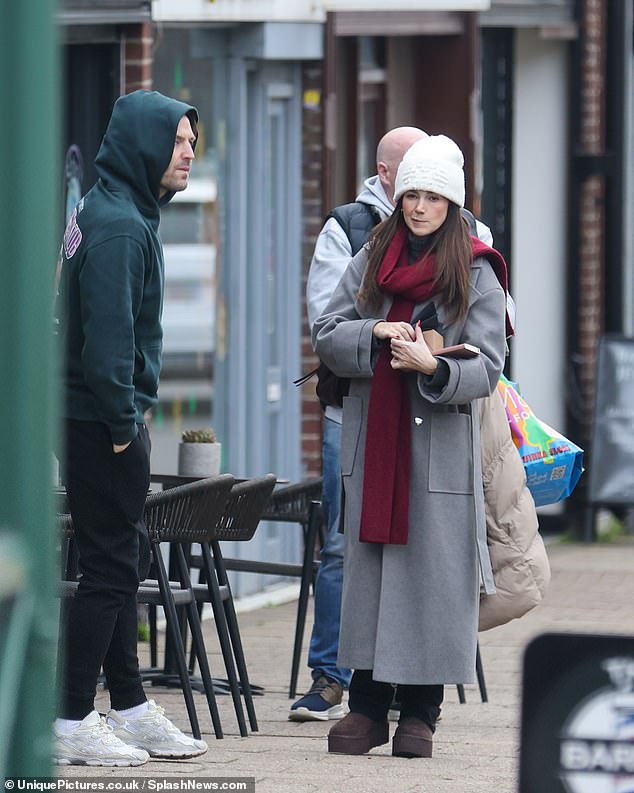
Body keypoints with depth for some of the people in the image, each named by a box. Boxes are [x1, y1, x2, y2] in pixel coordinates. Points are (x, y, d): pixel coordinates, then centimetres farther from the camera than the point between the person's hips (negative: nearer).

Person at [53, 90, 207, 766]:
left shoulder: (107, 212, 15)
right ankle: (71, 724, -3)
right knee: (110, 568, -6)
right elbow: (109, 335, -23)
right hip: (104, 421, -10)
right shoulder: (119, 224, -17)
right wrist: (121, 422, -20)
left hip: (98, 421, 10)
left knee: (122, 563, 14)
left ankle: (130, 709, 21)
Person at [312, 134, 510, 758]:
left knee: (432, 571, -4)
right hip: (371, 439, 3)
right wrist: (377, 336, -12)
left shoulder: (476, 274, -1)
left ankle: (419, 712, 4)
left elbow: (487, 368, -7)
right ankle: (367, 706, 11)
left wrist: (434, 366, -26)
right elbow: (325, 335, 6)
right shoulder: (371, 260, 11)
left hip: (440, 443, -3)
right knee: (367, 567, 4)